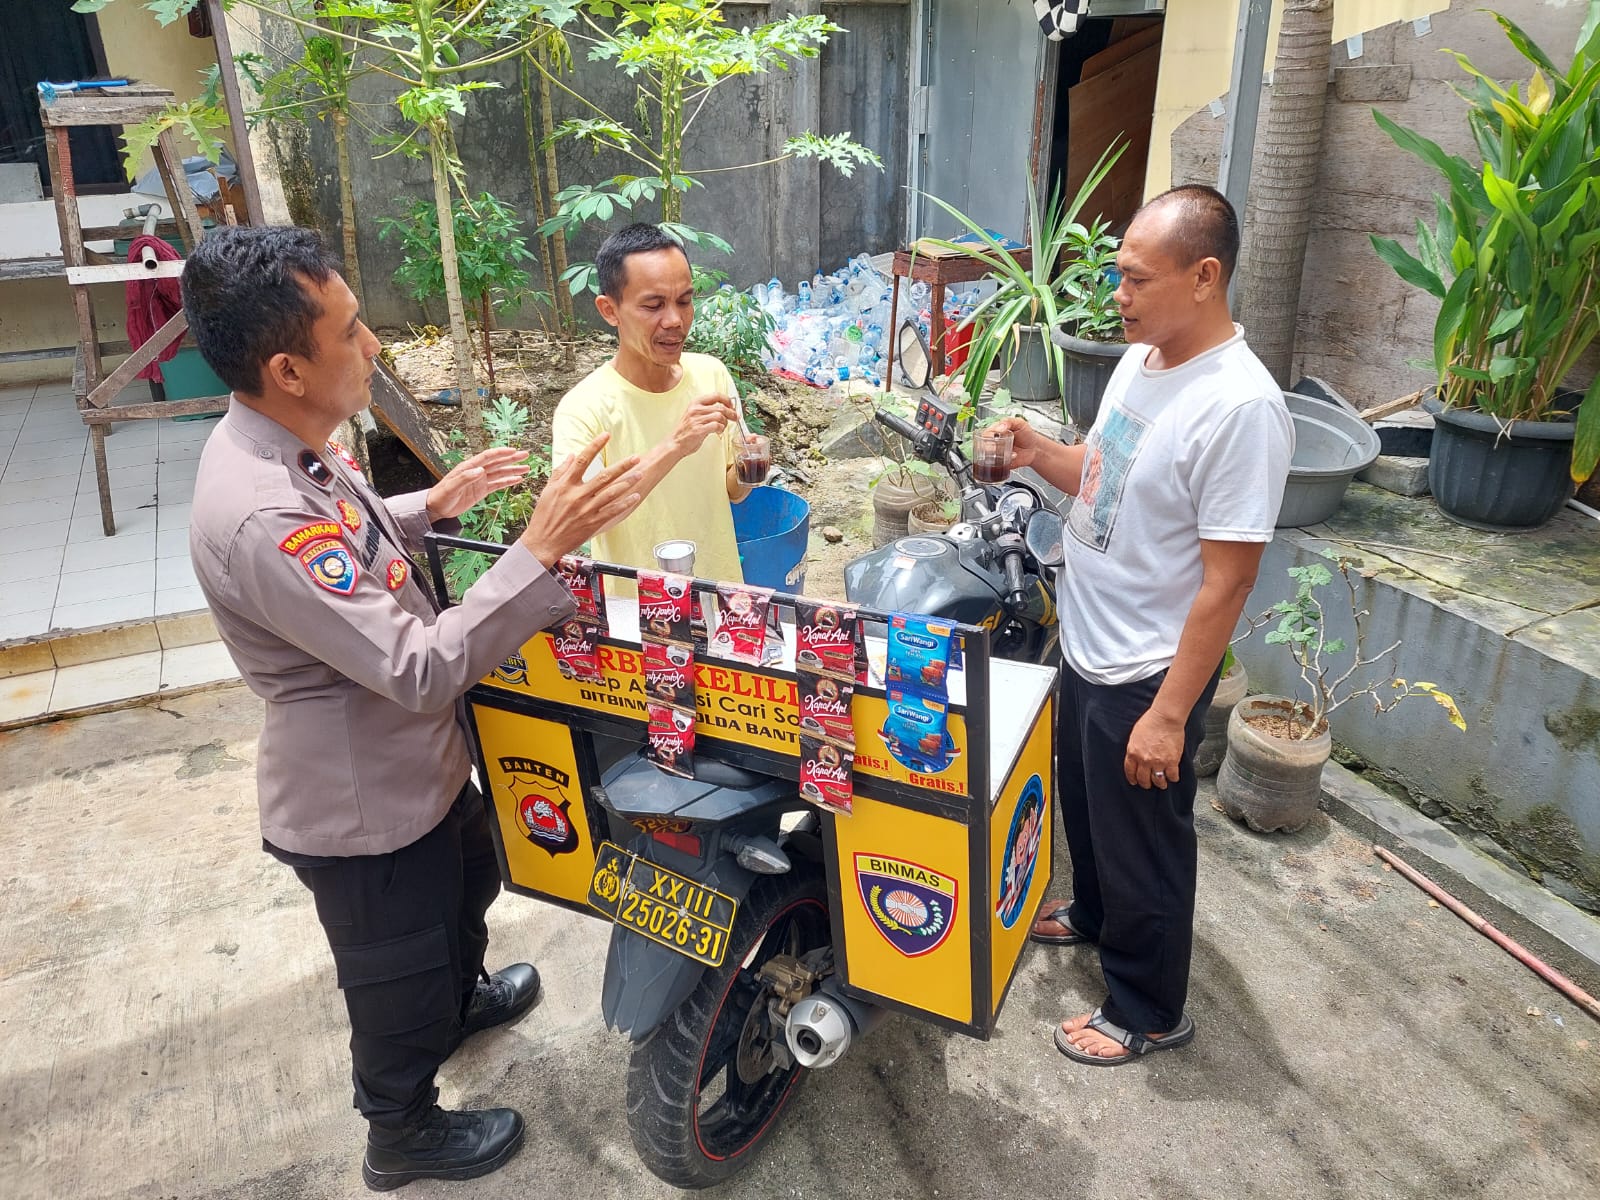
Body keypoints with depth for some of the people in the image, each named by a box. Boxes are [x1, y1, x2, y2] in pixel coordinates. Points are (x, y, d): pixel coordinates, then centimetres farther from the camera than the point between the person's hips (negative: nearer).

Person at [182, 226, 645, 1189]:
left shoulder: (287, 444, -6)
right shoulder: (259, 516, -37)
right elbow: (422, 670, -37)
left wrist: (432, 506, 4)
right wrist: (542, 549, -40)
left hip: (417, 763, 9)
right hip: (363, 808, -9)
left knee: (469, 879, 33)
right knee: (399, 979, 17)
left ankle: (462, 998, 64)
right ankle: (403, 1136, 45)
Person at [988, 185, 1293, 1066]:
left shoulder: (1240, 406, -26)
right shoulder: (1139, 359, 1)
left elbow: (1226, 581, -24)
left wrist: (1170, 713, -22)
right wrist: (1039, 455, -6)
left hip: (1147, 676, -8)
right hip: (1085, 648, 8)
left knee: (1144, 843, 11)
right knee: (1085, 803, 28)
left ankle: (1147, 1011, 33)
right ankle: (1094, 912, 55)